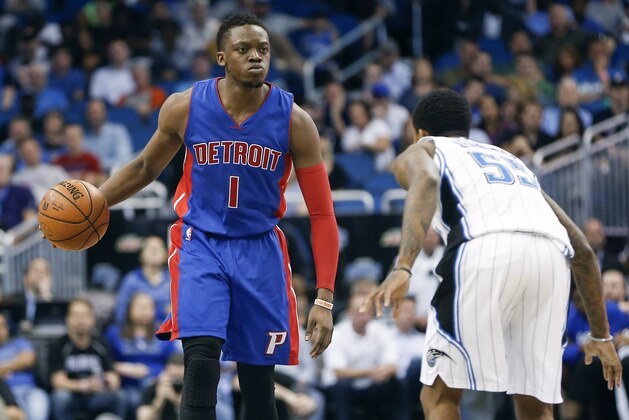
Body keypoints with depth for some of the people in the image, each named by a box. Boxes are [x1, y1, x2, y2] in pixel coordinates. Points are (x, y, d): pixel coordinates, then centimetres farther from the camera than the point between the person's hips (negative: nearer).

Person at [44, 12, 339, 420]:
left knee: (259, 383, 4)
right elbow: (145, 168, 12)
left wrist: (324, 299, -15)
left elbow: (322, 214, -9)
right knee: (201, 363, -21)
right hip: (200, 245, -1)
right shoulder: (185, 108, -9)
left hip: (260, 252, 1)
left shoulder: (294, 121, -12)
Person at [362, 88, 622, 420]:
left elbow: (425, 182, -2)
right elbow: (582, 250, 35)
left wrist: (403, 268, -15)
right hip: (550, 259, 4)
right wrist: (601, 335, 41)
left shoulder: (418, 153, 26)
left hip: (486, 252, -4)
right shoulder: (510, 159, 41)